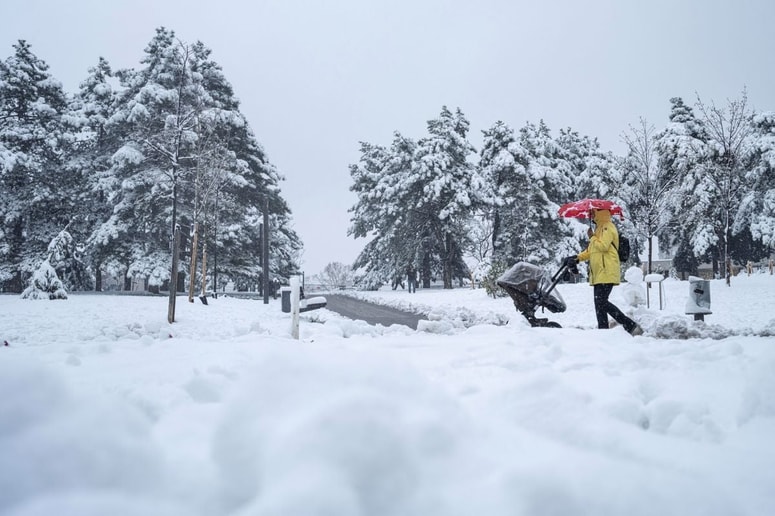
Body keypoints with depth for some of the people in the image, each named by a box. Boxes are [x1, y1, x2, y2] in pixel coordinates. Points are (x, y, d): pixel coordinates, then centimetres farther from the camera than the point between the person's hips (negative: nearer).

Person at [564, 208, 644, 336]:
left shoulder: (607, 227, -8)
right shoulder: (599, 228, 24)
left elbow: (603, 246, -22)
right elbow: (591, 250, 25)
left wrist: (592, 237, -5)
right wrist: (578, 258, 11)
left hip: (607, 273, -10)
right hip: (599, 273, 10)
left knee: (601, 302, -14)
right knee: (600, 303, 9)